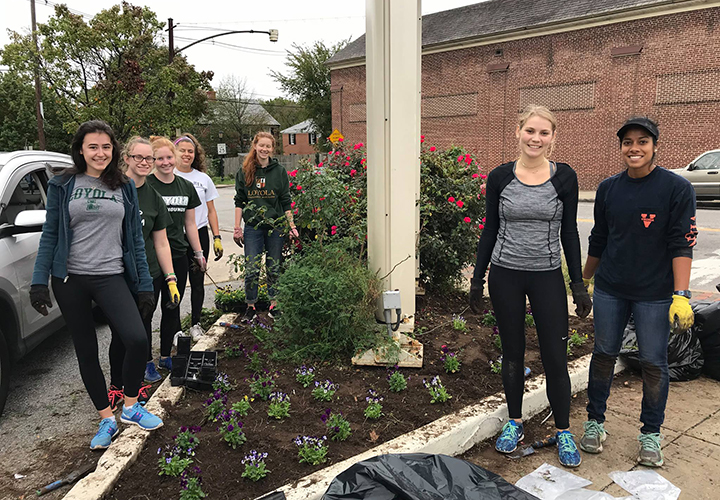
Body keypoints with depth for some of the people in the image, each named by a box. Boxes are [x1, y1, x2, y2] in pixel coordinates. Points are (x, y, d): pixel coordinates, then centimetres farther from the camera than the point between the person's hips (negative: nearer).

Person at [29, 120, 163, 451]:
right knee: (86, 352, 7)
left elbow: (135, 238, 9)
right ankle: (106, 420, 23)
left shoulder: (125, 188, 8)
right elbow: (50, 235, 5)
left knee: (137, 339, -18)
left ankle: (130, 407, 7)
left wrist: (145, 285, 5)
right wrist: (39, 281, -4)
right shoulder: (62, 187, 5)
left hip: (112, 277, 0)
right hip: (70, 280, 0)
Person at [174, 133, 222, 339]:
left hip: (199, 235, 3)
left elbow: (211, 211, 14)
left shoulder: (203, 179, 10)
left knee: (197, 281, 8)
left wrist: (217, 237, 8)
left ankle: (195, 324, 21)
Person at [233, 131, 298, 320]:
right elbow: (239, 202, 6)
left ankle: (274, 304, 22)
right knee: (252, 269, -3)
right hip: (252, 227, 0)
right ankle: (250, 305, 15)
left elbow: (286, 202, 5)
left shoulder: (279, 171, 3)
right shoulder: (244, 171, 4)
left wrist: (292, 226, 2)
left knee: (274, 268, 8)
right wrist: (237, 228, 1)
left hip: (276, 226, 0)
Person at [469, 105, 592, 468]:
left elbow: (569, 232, 2)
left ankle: (563, 431, 23)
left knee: (555, 357, 3)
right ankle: (515, 422, 31)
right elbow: (489, 230, 4)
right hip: (505, 275, 1)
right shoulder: (500, 177, -1)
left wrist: (579, 284, 1)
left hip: (547, 277, 0)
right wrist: (477, 279, 4)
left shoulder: (564, 177, -2)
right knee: (512, 353, 12)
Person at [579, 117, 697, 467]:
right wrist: (584, 280, 18)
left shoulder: (676, 188, -7)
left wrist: (681, 295, -17)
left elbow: (682, 244, -10)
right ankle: (595, 421, 26)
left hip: (655, 294, -3)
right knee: (604, 354, 10)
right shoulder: (608, 188, 4)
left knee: (653, 363, 6)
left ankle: (650, 434, 25)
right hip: (610, 290, 3)